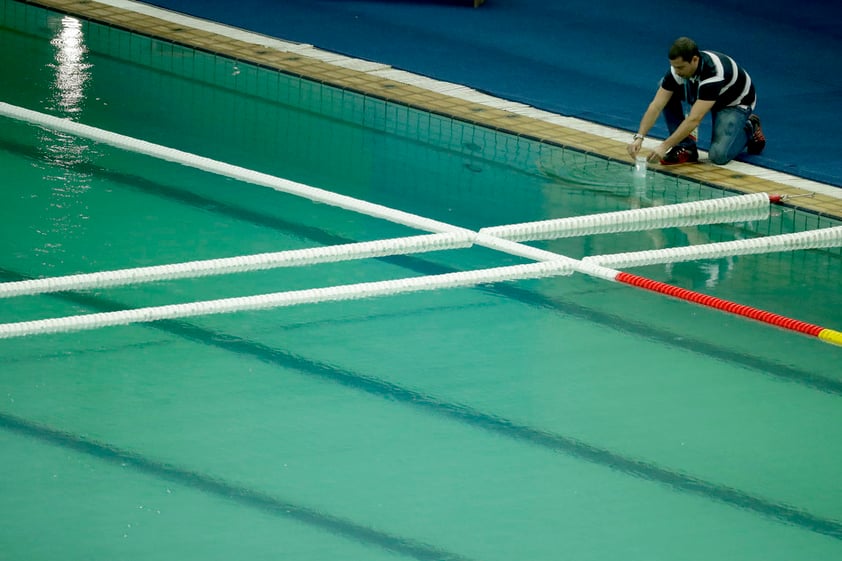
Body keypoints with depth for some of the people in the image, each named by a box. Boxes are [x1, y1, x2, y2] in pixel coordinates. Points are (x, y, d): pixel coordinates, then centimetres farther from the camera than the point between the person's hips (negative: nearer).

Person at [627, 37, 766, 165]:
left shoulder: (713, 73, -41)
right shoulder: (679, 67, -22)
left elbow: (694, 119, -43)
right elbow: (656, 106, -21)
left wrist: (664, 146, -45)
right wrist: (639, 137, -32)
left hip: (736, 103, -6)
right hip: (707, 98, 6)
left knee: (719, 155, -26)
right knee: (666, 91, -15)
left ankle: (749, 129, 5)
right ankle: (685, 147, -6)